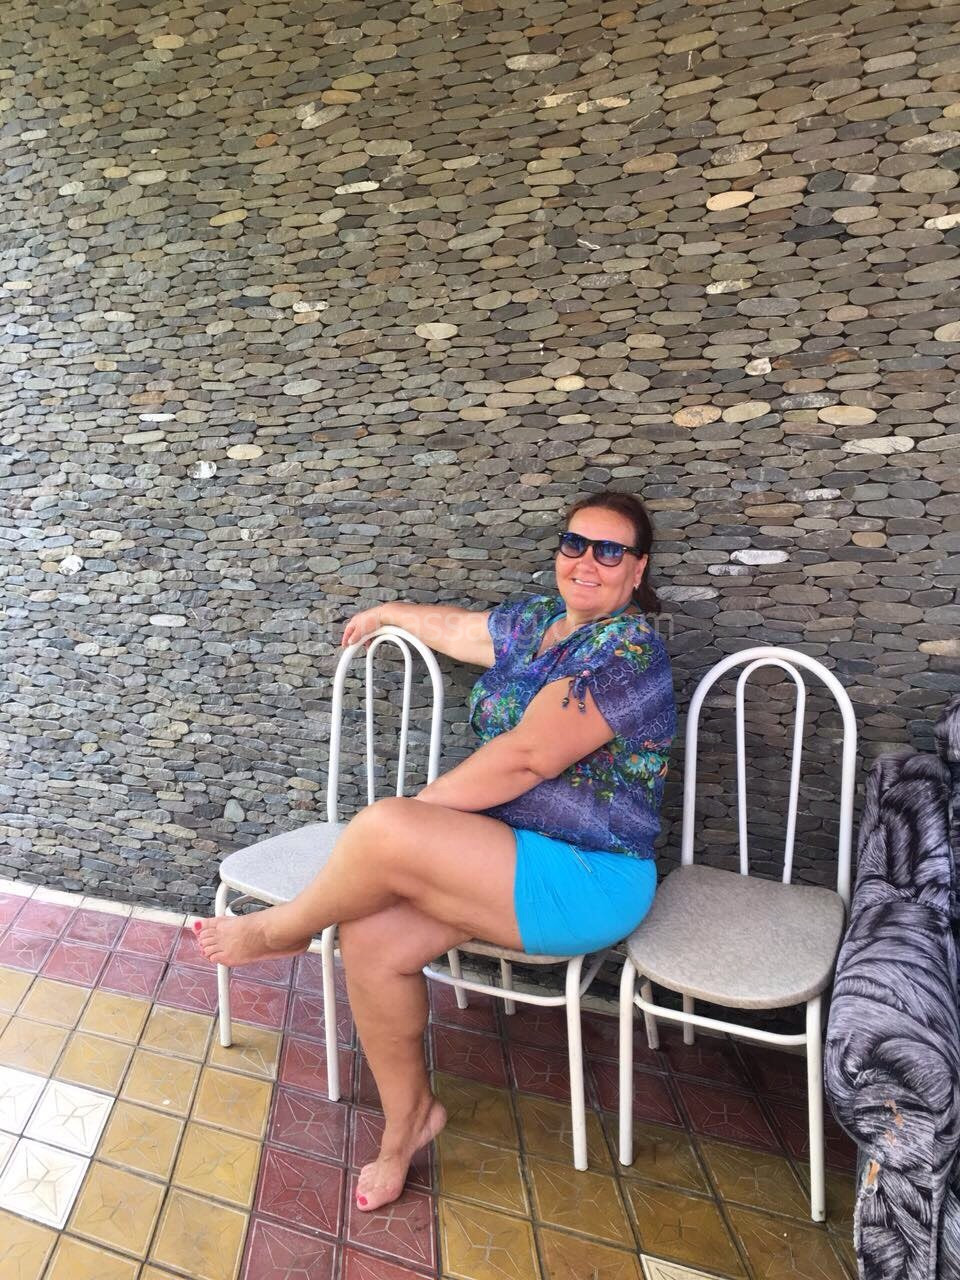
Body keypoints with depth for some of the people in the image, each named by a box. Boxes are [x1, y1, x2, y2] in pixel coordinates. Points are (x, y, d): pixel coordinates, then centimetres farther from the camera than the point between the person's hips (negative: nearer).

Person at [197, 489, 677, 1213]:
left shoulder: (627, 646, -16)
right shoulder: (539, 620, 11)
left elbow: (527, 757, -22)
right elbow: (455, 627, 31)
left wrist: (417, 812, -12)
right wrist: (388, 613, 45)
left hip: (588, 881, -8)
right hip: (504, 852, 8)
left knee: (379, 830, -27)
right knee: (372, 940, -12)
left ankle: (280, 930, 6)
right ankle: (407, 1118, 13)